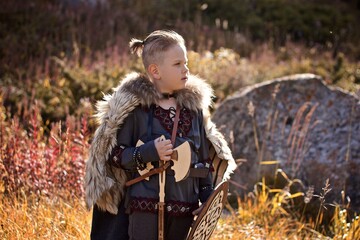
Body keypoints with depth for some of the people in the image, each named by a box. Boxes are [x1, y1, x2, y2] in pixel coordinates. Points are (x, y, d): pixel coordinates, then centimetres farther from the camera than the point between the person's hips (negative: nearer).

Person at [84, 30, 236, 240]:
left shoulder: (194, 106, 8)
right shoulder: (134, 106, -6)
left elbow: (206, 156, 14)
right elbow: (113, 153, -5)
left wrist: (208, 199, 6)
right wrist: (148, 153, -21)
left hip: (185, 208, 5)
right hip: (145, 208, -5)